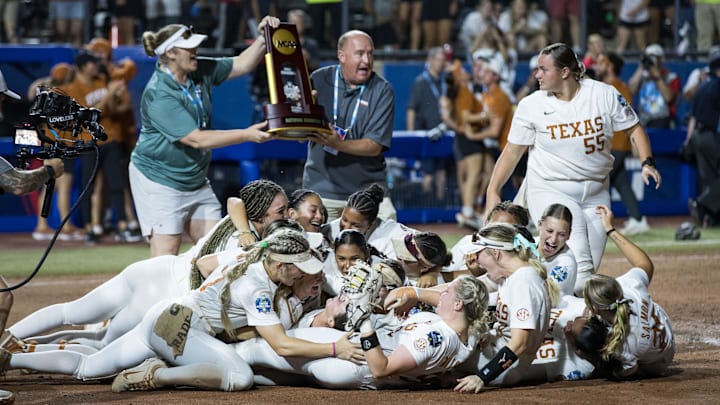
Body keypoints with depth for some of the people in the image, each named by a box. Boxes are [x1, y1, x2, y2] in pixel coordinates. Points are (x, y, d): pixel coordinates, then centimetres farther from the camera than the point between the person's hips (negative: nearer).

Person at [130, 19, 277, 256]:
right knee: (166, 257, -11)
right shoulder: (158, 95, -24)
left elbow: (242, 65, 9)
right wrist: (246, 135, -27)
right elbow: (197, 139, -26)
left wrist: (263, 39, -9)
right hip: (159, 181, -8)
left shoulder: (200, 72, 0)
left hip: (196, 180, 8)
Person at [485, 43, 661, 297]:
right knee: (579, 265, -21)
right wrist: (493, 191, -6)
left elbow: (633, 129, 6)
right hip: (550, 191, -3)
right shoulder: (531, 106, -5)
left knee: (590, 267, 0)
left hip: (596, 191, 3)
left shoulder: (604, 95, -3)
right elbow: (513, 151, 1)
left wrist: (647, 163, -10)